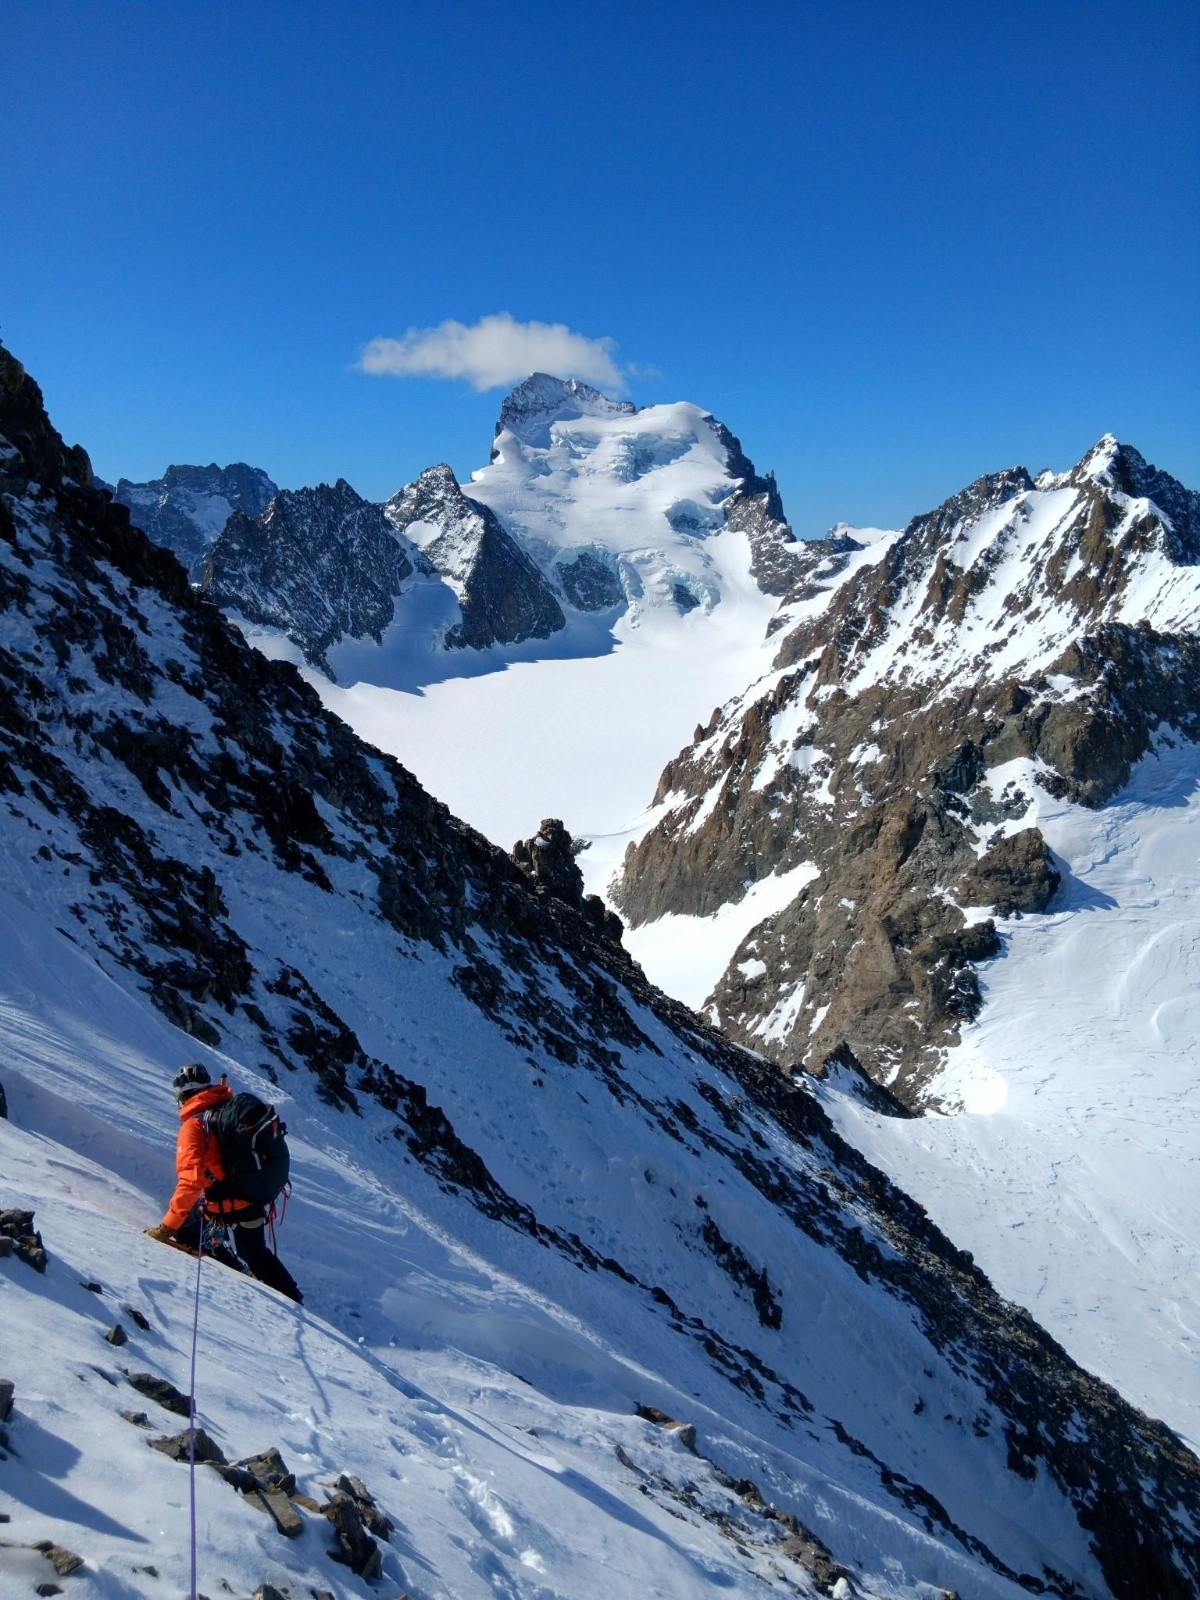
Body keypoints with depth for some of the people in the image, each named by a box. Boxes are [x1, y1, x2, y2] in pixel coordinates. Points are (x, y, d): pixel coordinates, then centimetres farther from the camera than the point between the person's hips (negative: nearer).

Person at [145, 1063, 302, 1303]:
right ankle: (292, 1298, 34)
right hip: (255, 1197, 7)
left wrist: (168, 1226, -23)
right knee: (256, 1253, 27)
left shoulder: (194, 1125, -15)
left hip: (224, 1204, -7)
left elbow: (191, 1180, -25)